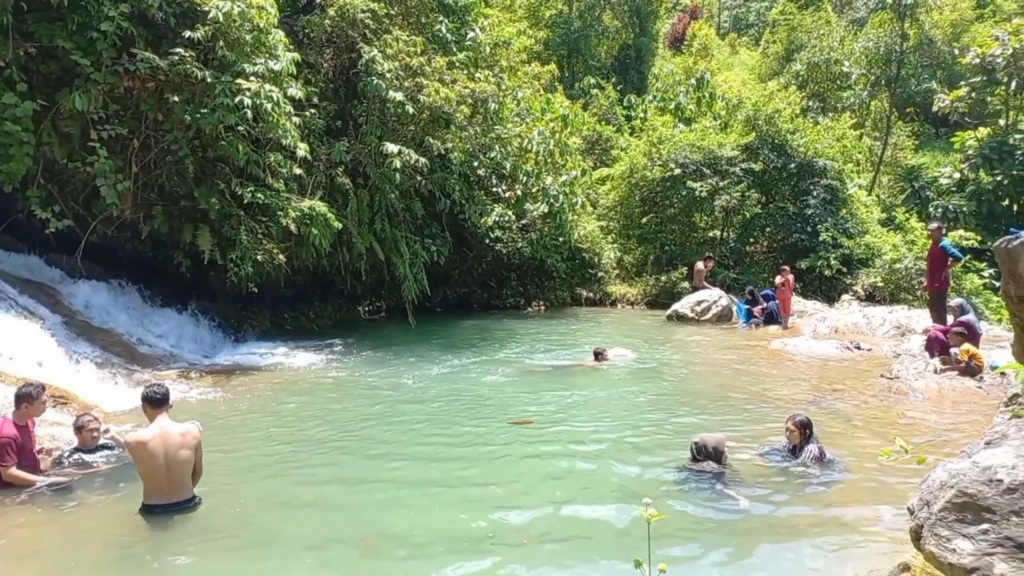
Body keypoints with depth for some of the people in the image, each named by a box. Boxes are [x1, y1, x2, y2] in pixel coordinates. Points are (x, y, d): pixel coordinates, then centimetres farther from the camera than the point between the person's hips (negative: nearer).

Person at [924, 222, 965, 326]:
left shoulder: (943, 245, -15)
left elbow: (959, 257, -27)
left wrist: (947, 269, -17)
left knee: (939, 311, -5)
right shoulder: (934, 245, 14)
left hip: (940, 284, -10)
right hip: (933, 284, 10)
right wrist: (927, 282, 19)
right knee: (934, 310, 16)